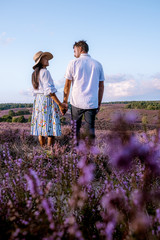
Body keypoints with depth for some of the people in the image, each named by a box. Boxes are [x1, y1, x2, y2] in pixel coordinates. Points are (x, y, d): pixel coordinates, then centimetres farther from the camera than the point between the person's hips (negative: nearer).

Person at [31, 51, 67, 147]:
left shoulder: (35, 73, 15)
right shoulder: (45, 72, -11)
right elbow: (49, 90, -18)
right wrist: (60, 104, -16)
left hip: (38, 100, 9)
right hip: (47, 100, -9)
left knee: (41, 126, 9)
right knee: (51, 127, -5)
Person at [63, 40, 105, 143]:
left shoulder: (73, 63, 1)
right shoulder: (98, 64, 8)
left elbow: (67, 85, 2)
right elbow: (101, 86, 9)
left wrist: (65, 102, 10)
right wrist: (99, 104, 15)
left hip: (77, 102, -1)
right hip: (92, 103, 2)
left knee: (75, 128, 10)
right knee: (91, 128, 7)